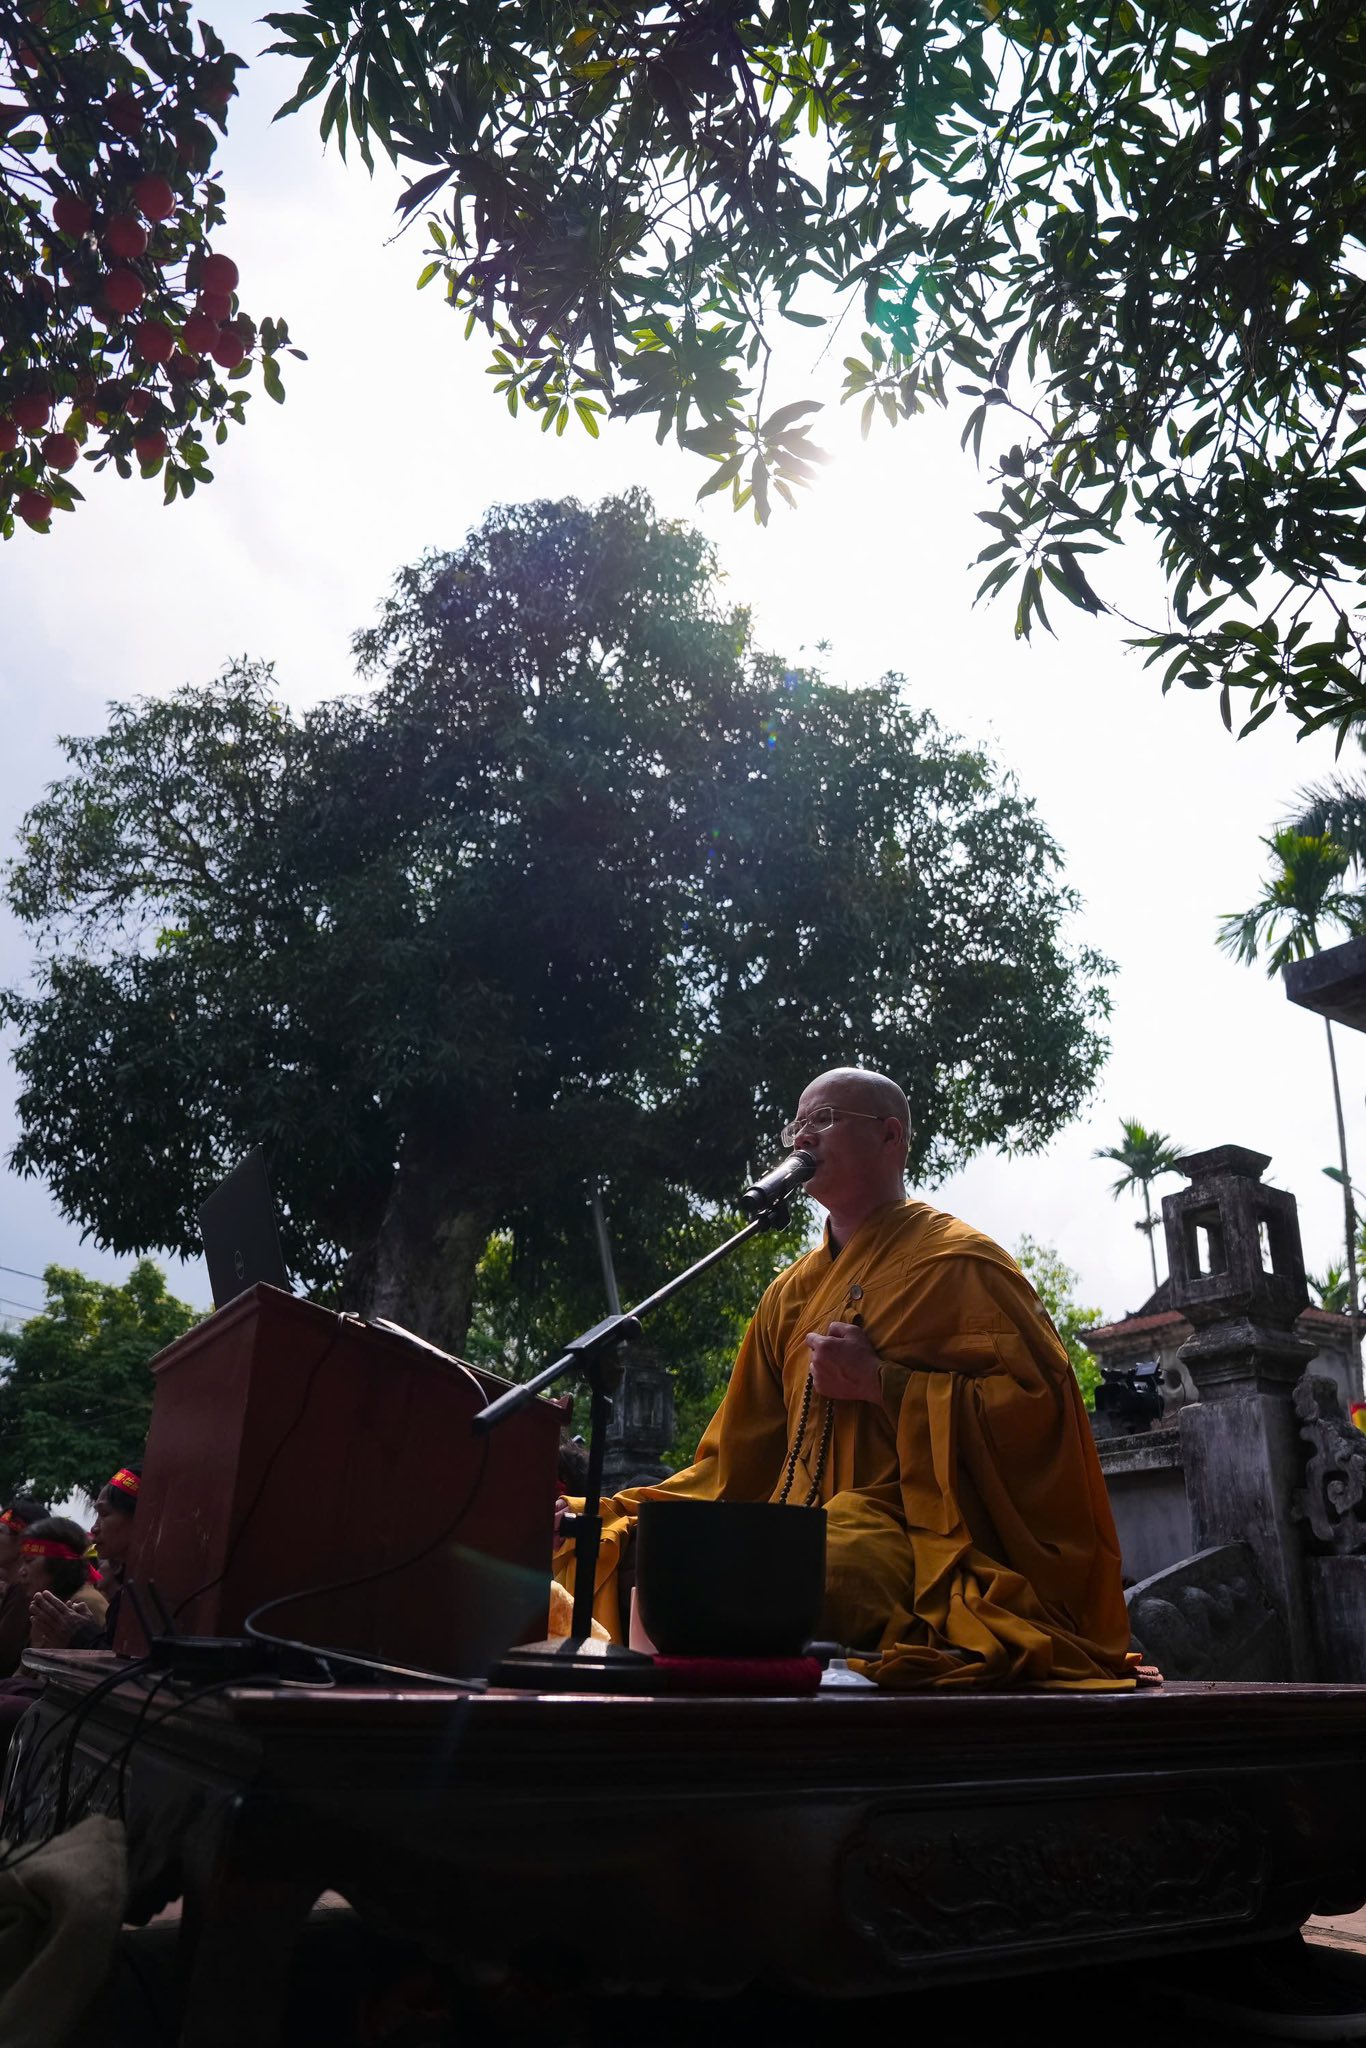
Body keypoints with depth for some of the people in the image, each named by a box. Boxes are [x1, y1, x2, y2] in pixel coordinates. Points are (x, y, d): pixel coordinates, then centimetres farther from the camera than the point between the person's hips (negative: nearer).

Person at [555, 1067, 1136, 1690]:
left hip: (917, 1540, -7)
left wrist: (882, 1385, -13)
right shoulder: (792, 1291, 20)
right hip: (801, 1531, 7)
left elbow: (1037, 1405, -11)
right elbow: (738, 1460, 20)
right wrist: (607, 1515, 10)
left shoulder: (955, 1261, 0)